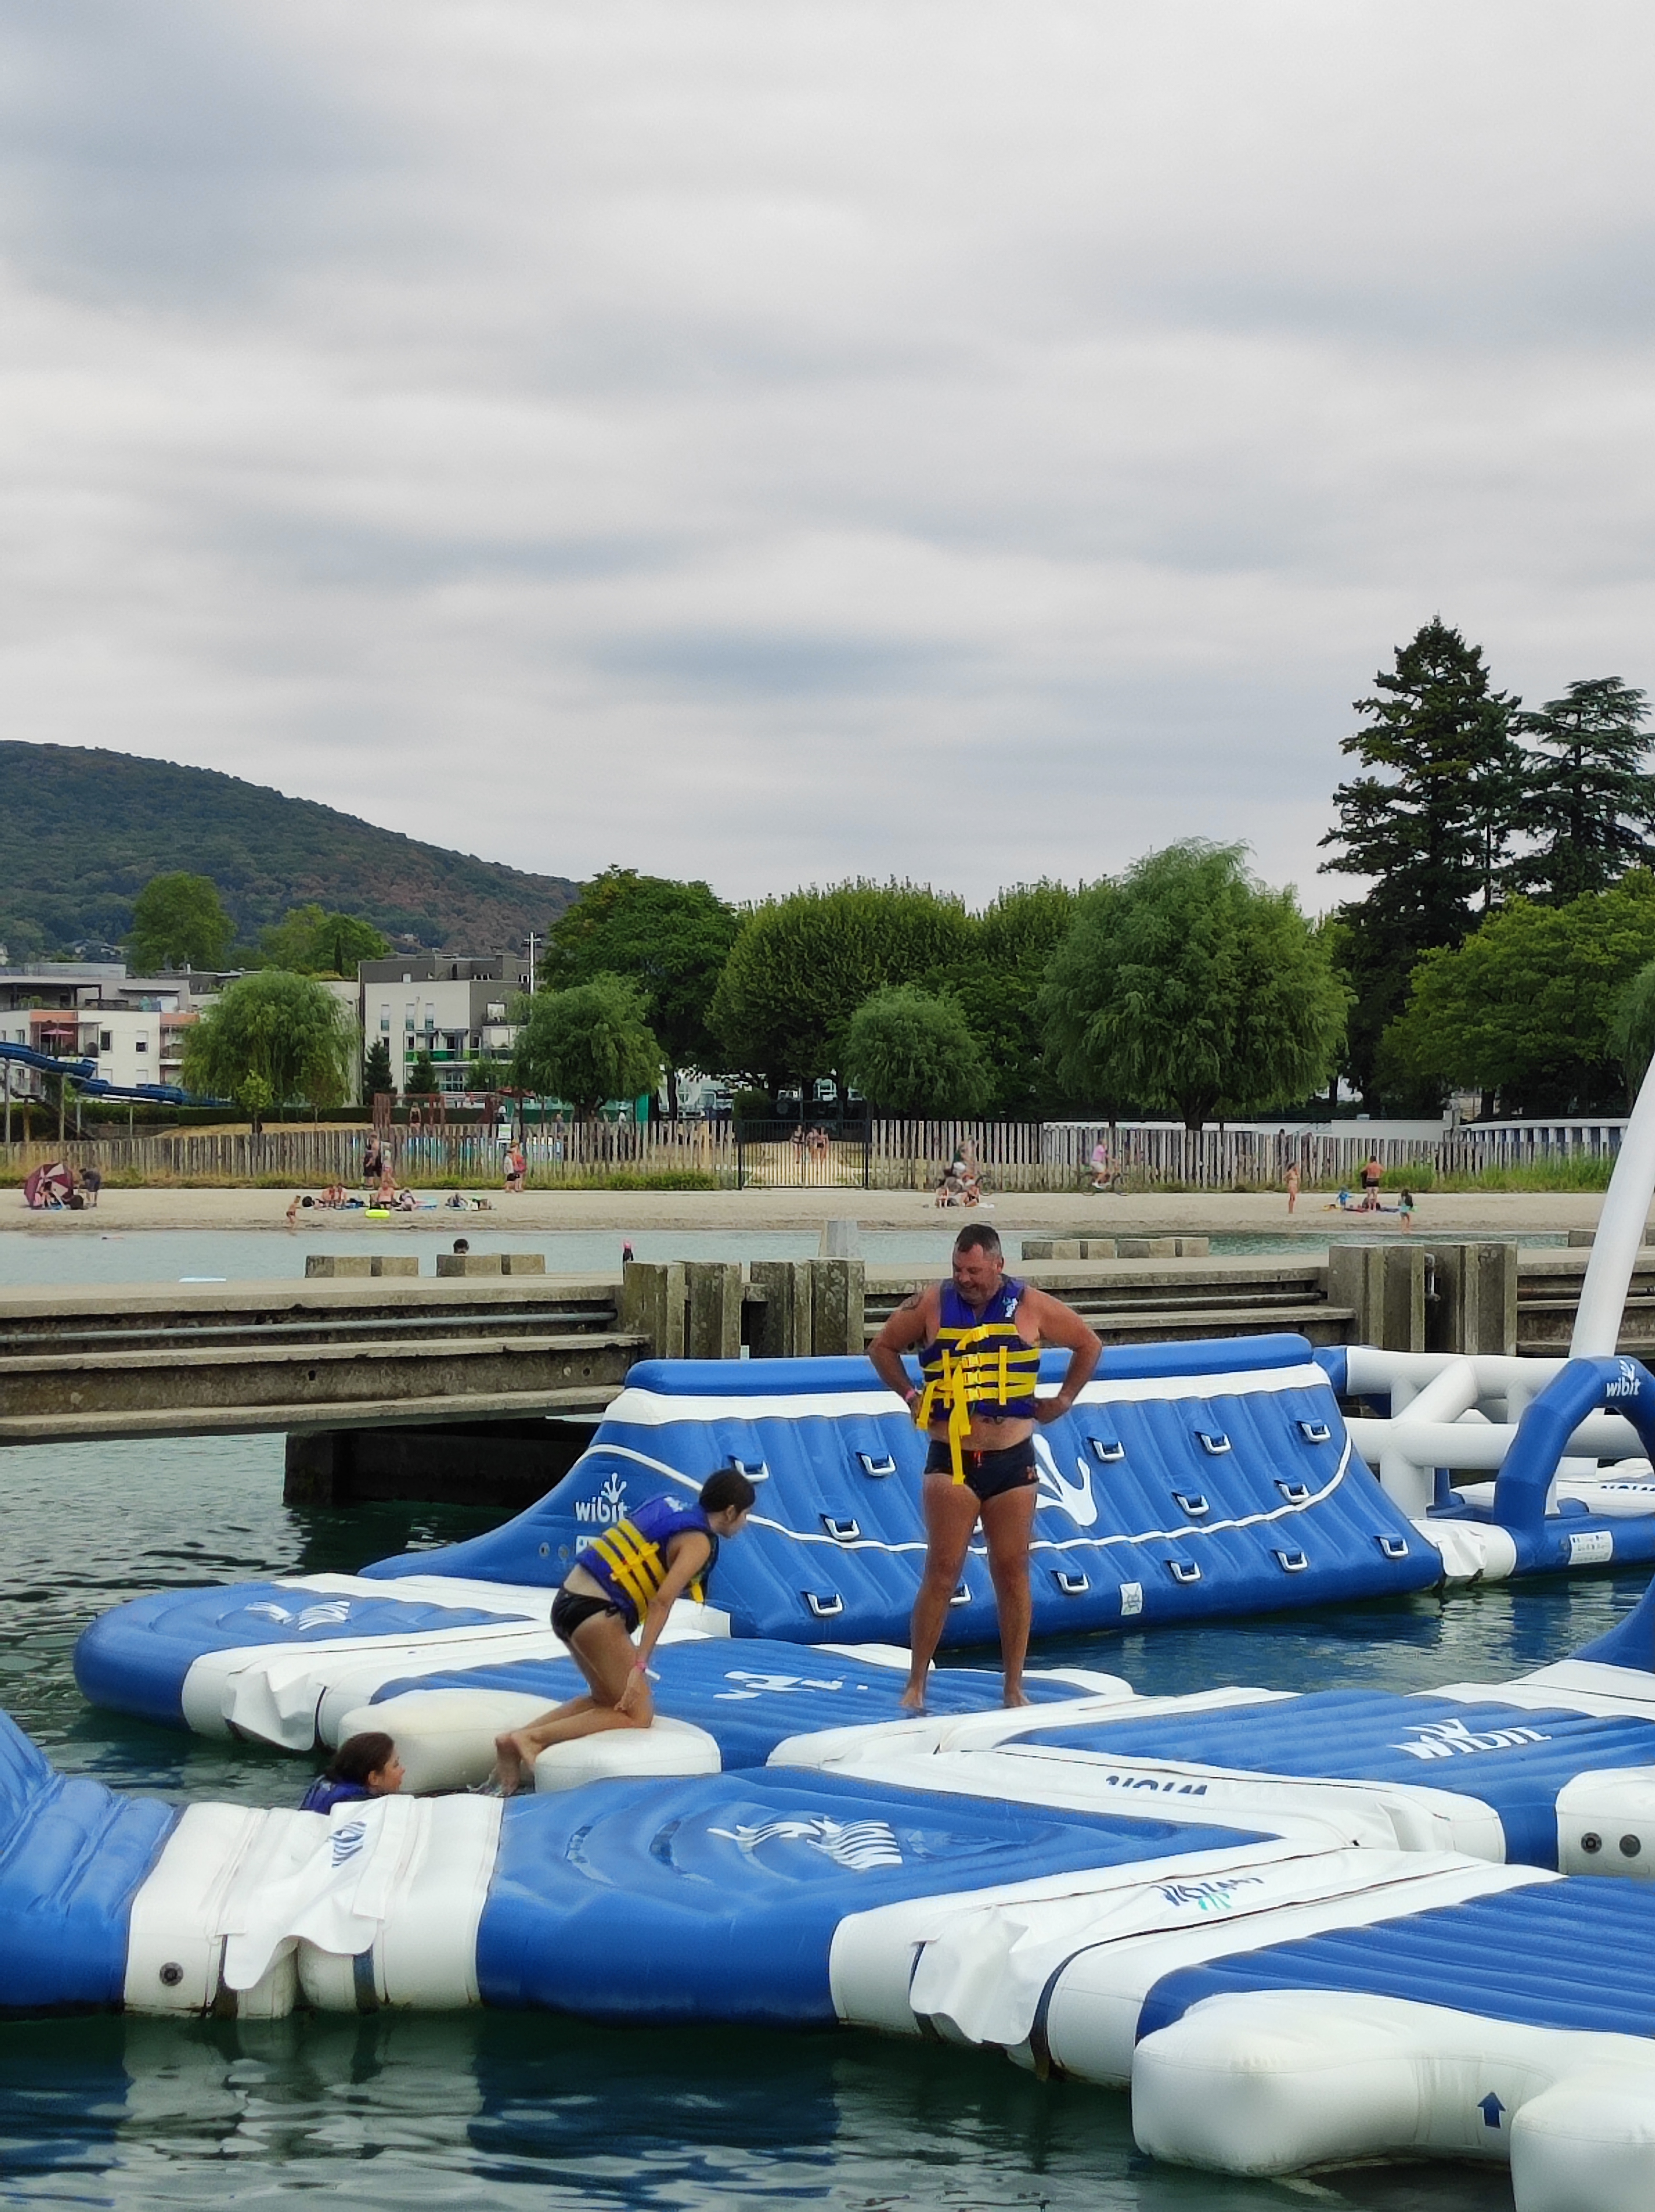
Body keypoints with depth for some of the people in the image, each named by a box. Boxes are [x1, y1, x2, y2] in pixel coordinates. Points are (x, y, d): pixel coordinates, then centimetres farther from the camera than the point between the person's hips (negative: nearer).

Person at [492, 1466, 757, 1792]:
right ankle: (534, 1738, -12)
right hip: (597, 1614, -9)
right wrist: (640, 1666, -22)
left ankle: (514, 1739, 9)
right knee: (638, 1715, 1)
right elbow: (662, 1601, -18)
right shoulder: (699, 1543, -6)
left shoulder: (669, 1507, 18)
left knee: (608, 1699, 23)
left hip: (566, 1603, 9)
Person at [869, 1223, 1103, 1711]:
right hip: (950, 1461, -1)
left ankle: (1014, 1688, 13)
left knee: (1013, 1574, 5)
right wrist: (909, 1395, 5)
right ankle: (916, 1684, 1)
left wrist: (1063, 1400, 9)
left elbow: (1089, 1345, 15)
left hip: (1012, 1459, 1)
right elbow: (883, 1348, 16)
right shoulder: (930, 1306, 0)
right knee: (942, 1572, -6)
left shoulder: (1032, 1307, 1)